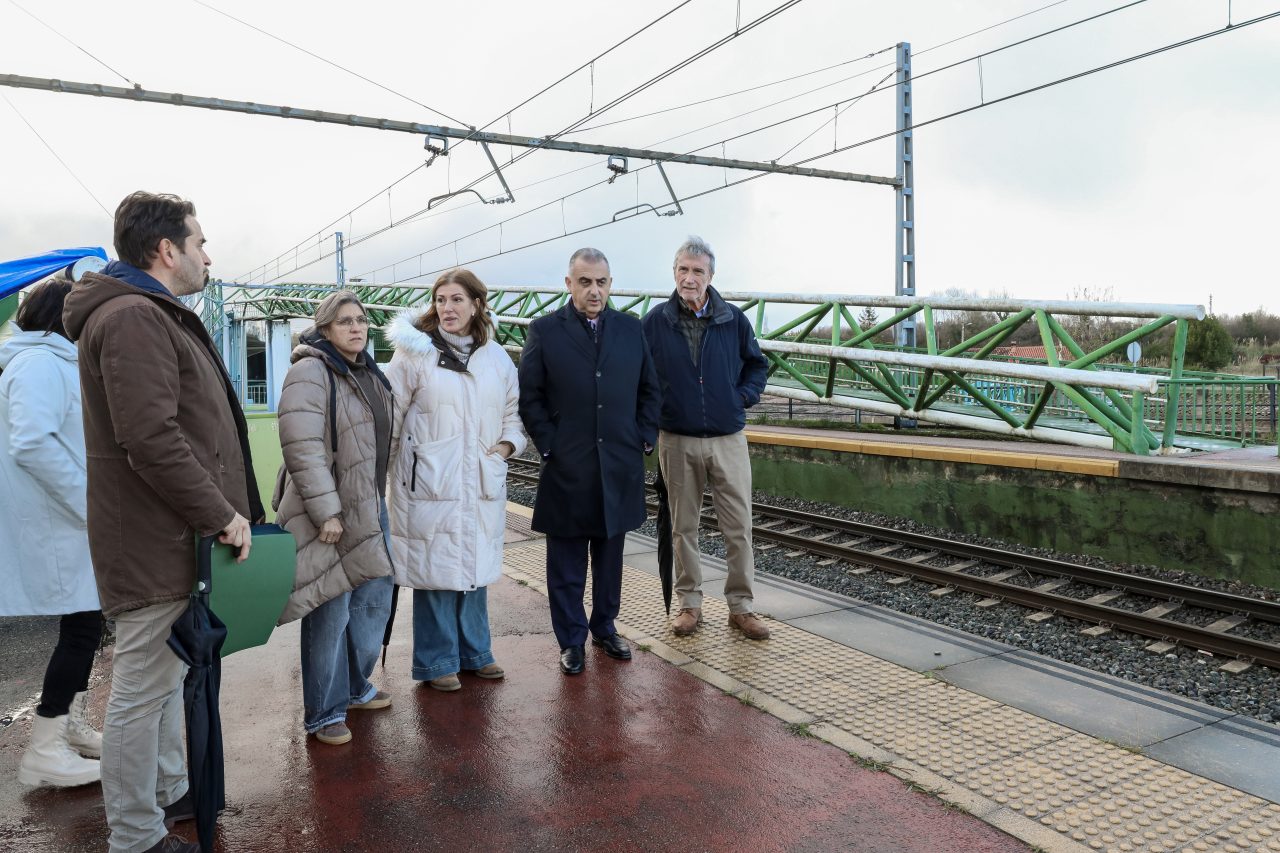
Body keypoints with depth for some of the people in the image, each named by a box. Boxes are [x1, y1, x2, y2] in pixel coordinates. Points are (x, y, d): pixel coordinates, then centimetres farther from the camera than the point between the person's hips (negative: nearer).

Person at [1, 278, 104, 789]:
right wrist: (91, 505, -23)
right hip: (58, 525, -10)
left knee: (84, 623, 16)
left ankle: (70, 726, 29)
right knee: (82, 626, -6)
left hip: (70, 522, 10)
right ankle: (43, 753, 4)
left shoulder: (56, 362, 17)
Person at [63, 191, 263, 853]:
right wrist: (222, 514, -19)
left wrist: (223, 511, 18)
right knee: (142, 688, 1)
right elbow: (151, 440, -26)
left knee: (166, 676, 22)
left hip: (174, 535, 11)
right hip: (154, 542, -11)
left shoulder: (156, 316, 18)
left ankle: (170, 791, 38)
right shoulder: (133, 318, -17)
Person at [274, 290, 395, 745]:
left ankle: (354, 687, 36)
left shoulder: (369, 373, 12)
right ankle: (323, 712, 15)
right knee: (331, 613, -1)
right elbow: (302, 448, -22)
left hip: (369, 508, 9)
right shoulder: (311, 372, -15)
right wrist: (326, 512, -23)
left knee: (374, 599, 17)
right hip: (329, 512, -9)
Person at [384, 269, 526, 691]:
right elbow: (391, 414, -2)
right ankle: (437, 661, 16)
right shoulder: (415, 352, -3)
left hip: (481, 482, 4)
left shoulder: (497, 358, 9)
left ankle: (474, 651, 29)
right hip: (430, 481, -4)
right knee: (436, 566, 1)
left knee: (475, 565, 13)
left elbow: (512, 413, 17)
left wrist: (508, 443, 0)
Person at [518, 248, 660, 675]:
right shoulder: (544, 331, -2)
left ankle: (604, 628, 31)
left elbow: (649, 388, 12)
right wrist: (548, 445, -8)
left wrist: (646, 437, 3)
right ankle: (571, 641, 20)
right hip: (567, 468, -3)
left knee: (610, 555, 15)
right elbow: (529, 397, -2)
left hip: (620, 466, 3)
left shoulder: (631, 329, 7)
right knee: (567, 562, 7)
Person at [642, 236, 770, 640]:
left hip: (728, 440, 1)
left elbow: (757, 364, 14)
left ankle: (740, 606, 16)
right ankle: (689, 604, 23)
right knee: (683, 527, 9)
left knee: (738, 526, 2)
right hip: (677, 442, 0)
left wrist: (743, 397, 0)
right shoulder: (656, 321, -1)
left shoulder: (733, 319, 1)